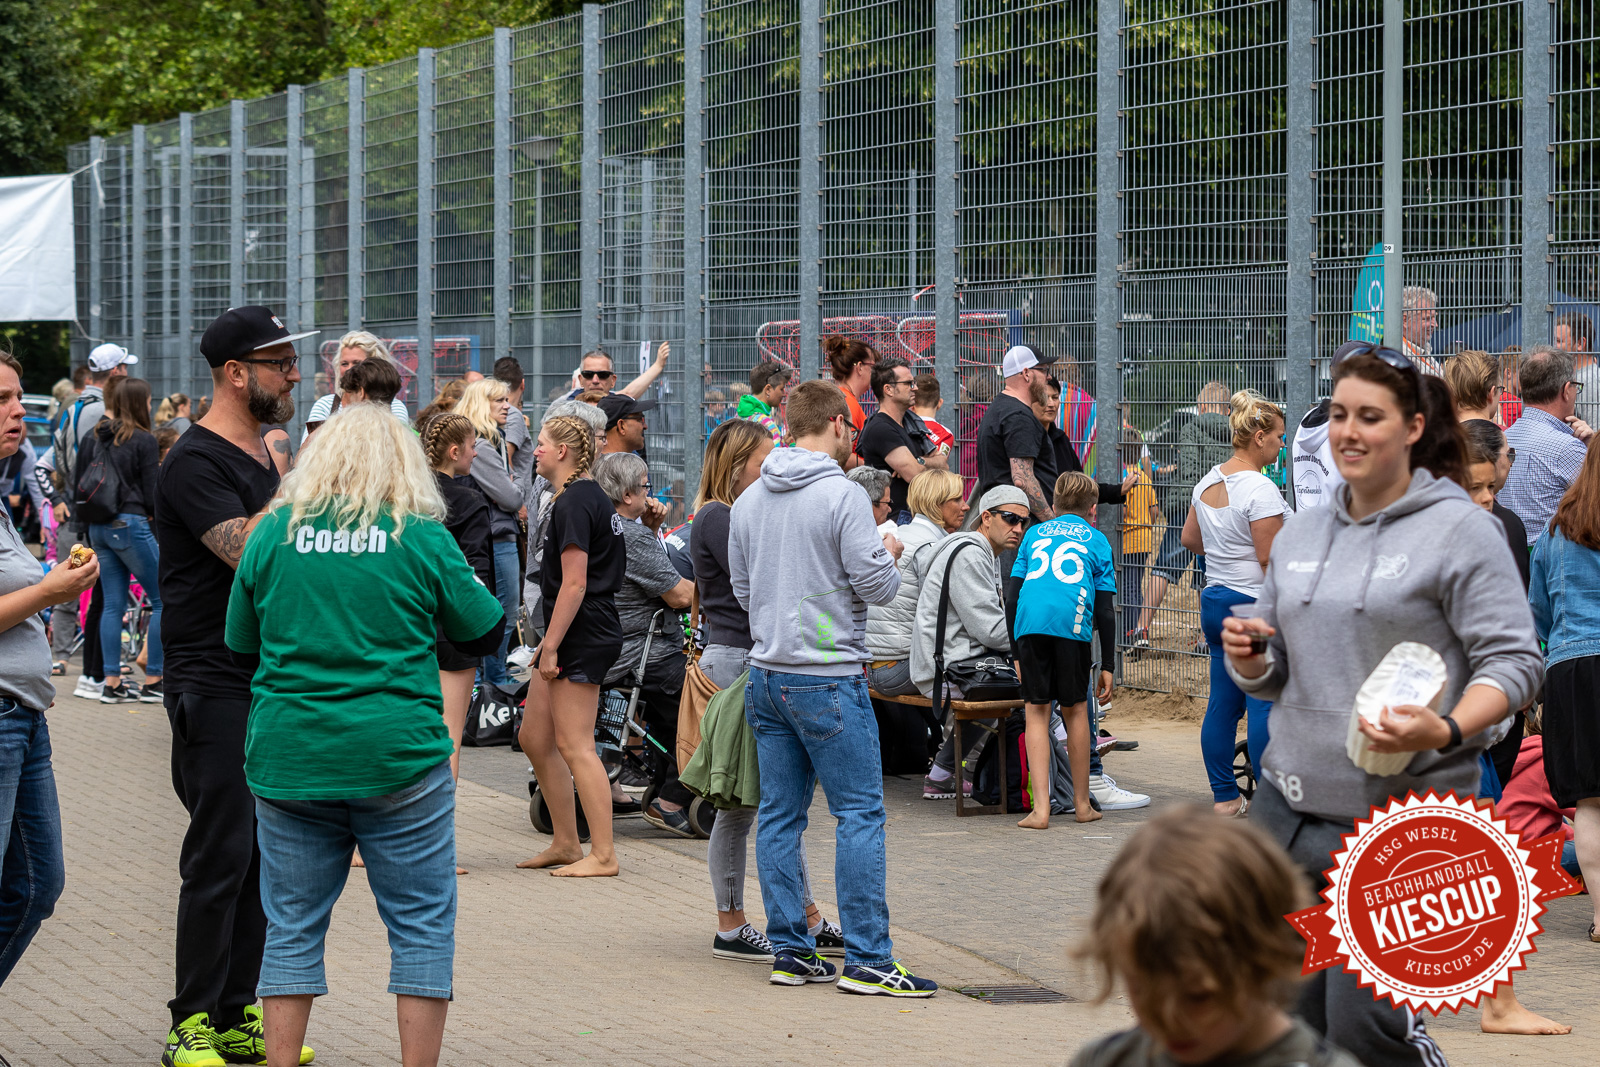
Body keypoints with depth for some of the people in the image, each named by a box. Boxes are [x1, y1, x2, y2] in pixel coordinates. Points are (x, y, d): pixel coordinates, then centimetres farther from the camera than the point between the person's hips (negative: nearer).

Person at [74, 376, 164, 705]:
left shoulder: (95, 437, 9)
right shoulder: (143, 440, -9)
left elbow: (77, 481, 12)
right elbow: (152, 496, -9)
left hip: (98, 527, 7)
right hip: (130, 523, -7)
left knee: (112, 603, 10)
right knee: (163, 600, 2)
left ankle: (112, 682, 8)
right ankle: (153, 681, -1)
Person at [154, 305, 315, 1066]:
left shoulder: (261, 456, 16)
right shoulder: (197, 462, -13)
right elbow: (247, 553, -26)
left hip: (267, 681, 9)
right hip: (214, 683, -9)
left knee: (262, 853, 10)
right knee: (220, 854, -8)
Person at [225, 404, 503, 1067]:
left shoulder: (274, 530, 2)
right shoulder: (422, 536, -4)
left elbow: (241, 646, 12)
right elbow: (485, 633, 7)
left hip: (287, 759, 2)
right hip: (398, 757, -2)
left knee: (292, 928, 10)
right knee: (422, 925, 6)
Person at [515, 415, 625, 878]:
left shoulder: (573, 503, -14)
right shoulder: (592, 497, 17)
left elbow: (574, 584, -20)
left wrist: (551, 646, -18)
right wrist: (549, 642, 24)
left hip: (582, 637, -10)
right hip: (577, 637, 10)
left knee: (573, 745, -8)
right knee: (534, 739, 14)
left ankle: (603, 855, -6)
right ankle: (565, 844, 19)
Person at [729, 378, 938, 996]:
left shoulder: (749, 501, 9)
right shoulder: (842, 495, -13)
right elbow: (878, 586, -13)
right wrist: (889, 552, 6)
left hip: (766, 675, 7)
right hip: (828, 678, -7)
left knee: (779, 816, 9)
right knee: (860, 814, -3)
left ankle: (789, 951, 12)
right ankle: (866, 960, -5)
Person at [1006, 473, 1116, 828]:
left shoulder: (1034, 534, 26)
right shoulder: (1097, 541, 20)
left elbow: (1012, 594, 20)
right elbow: (1106, 608, 13)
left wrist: (1016, 652, 25)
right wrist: (1107, 666, 16)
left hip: (1029, 619, 1)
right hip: (1073, 620, -1)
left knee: (1036, 710, 5)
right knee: (1075, 709, 12)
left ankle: (1041, 808, -3)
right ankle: (1082, 804, 22)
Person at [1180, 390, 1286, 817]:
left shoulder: (1208, 482, 10)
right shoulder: (1259, 489, -17)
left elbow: (1190, 538, 21)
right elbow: (1271, 558, -19)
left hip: (1214, 600, 9)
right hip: (1255, 604, -9)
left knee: (1223, 702, 10)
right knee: (1265, 701, -5)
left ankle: (1224, 797, 14)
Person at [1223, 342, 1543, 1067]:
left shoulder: (1459, 529, -4)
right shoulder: (1300, 533, 14)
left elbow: (1514, 661, -9)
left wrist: (1442, 732, -25)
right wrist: (1247, 660, -2)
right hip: (1290, 807, 6)